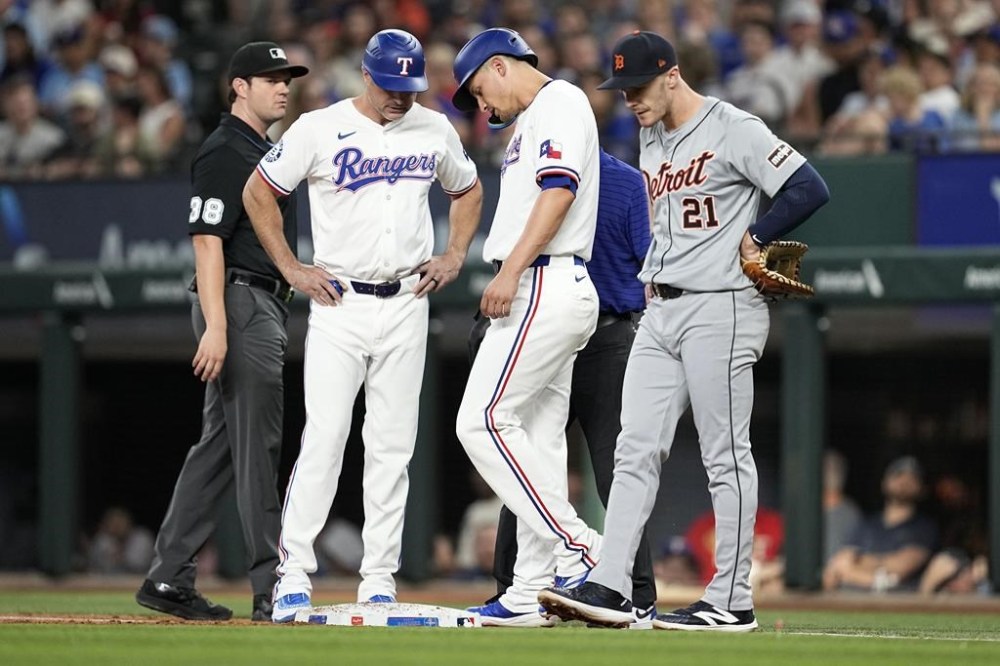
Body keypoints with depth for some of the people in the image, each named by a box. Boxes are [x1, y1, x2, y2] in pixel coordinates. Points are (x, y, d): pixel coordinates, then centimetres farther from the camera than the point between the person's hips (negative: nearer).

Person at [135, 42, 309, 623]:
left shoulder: (264, 151, 19)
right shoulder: (224, 153, -11)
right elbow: (207, 241, -19)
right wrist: (215, 327, -26)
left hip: (267, 307, 10)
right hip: (240, 303, -10)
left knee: (221, 445, 10)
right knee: (258, 443, -9)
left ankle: (170, 580, 12)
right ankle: (273, 589, -9)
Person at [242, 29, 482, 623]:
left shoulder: (435, 130, 6)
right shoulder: (319, 129, -5)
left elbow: (468, 189, 24)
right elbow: (259, 193, 3)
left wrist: (456, 255, 10)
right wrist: (292, 269, -2)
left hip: (406, 305, 3)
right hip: (339, 304, -3)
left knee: (393, 447, 3)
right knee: (324, 440, -12)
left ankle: (380, 580, 7)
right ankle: (295, 575, -10)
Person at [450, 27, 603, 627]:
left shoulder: (560, 102, -6)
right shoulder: (531, 122, 26)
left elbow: (559, 189, -19)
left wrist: (511, 270, -25)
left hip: (546, 285, -10)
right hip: (546, 292, 10)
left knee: (485, 420, -14)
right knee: (536, 442, 8)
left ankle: (579, 549, -16)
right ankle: (531, 593, 8)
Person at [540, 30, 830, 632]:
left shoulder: (733, 130, -11)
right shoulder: (651, 139, 15)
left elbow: (810, 188, -17)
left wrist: (751, 241, -11)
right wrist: (652, 275, 15)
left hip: (720, 308, -9)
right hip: (660, 312, 9)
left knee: (726, 457, -4)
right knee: (636, 451, 2)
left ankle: (732, 600, -1)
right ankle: (610, 588, 0)